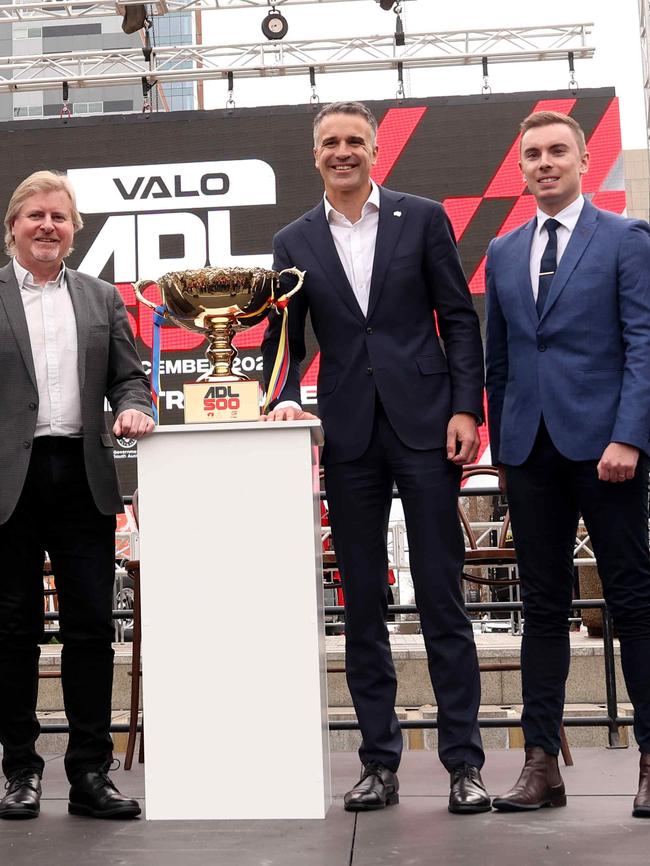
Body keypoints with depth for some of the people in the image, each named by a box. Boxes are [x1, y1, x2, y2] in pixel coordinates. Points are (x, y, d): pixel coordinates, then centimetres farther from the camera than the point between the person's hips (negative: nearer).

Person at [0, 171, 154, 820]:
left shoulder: (103, 299, 15)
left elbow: (125, 376, 15)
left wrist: (133, 407, -6)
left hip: (83, 477, 3)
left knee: (92, 625, 3)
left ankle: (90, 773, 12)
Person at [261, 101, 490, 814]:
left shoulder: (423, 218, 6)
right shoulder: (294, 242, 12)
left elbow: (459, 320, 3)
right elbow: (282, 339, 13)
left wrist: (466, 409, -6)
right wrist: (286, 397, -6)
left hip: (424, 427, -2)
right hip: (349, 436, 2)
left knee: (441, 595, -1)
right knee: (362, 602, 6)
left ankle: (463, 761, 9)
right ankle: (379, 762, 16)